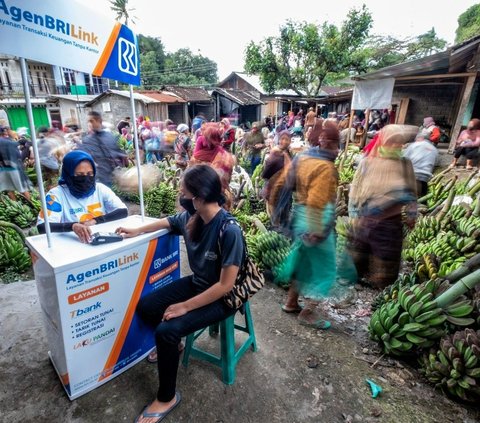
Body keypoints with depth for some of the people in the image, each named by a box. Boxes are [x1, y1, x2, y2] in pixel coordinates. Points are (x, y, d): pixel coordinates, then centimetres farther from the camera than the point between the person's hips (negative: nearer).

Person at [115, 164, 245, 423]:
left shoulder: (229, 231, -32)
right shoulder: (191, 217, -10)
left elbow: (225, 285, -28)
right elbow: (169, 222, 15)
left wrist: (184, 306, -22)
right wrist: (138, 231, 16)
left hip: (221, 298, -8)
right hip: (196, 284, 8)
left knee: (166, 331, -21)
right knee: (145, 307, 5)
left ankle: (167, 398, 7)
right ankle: (171, 347, 34)